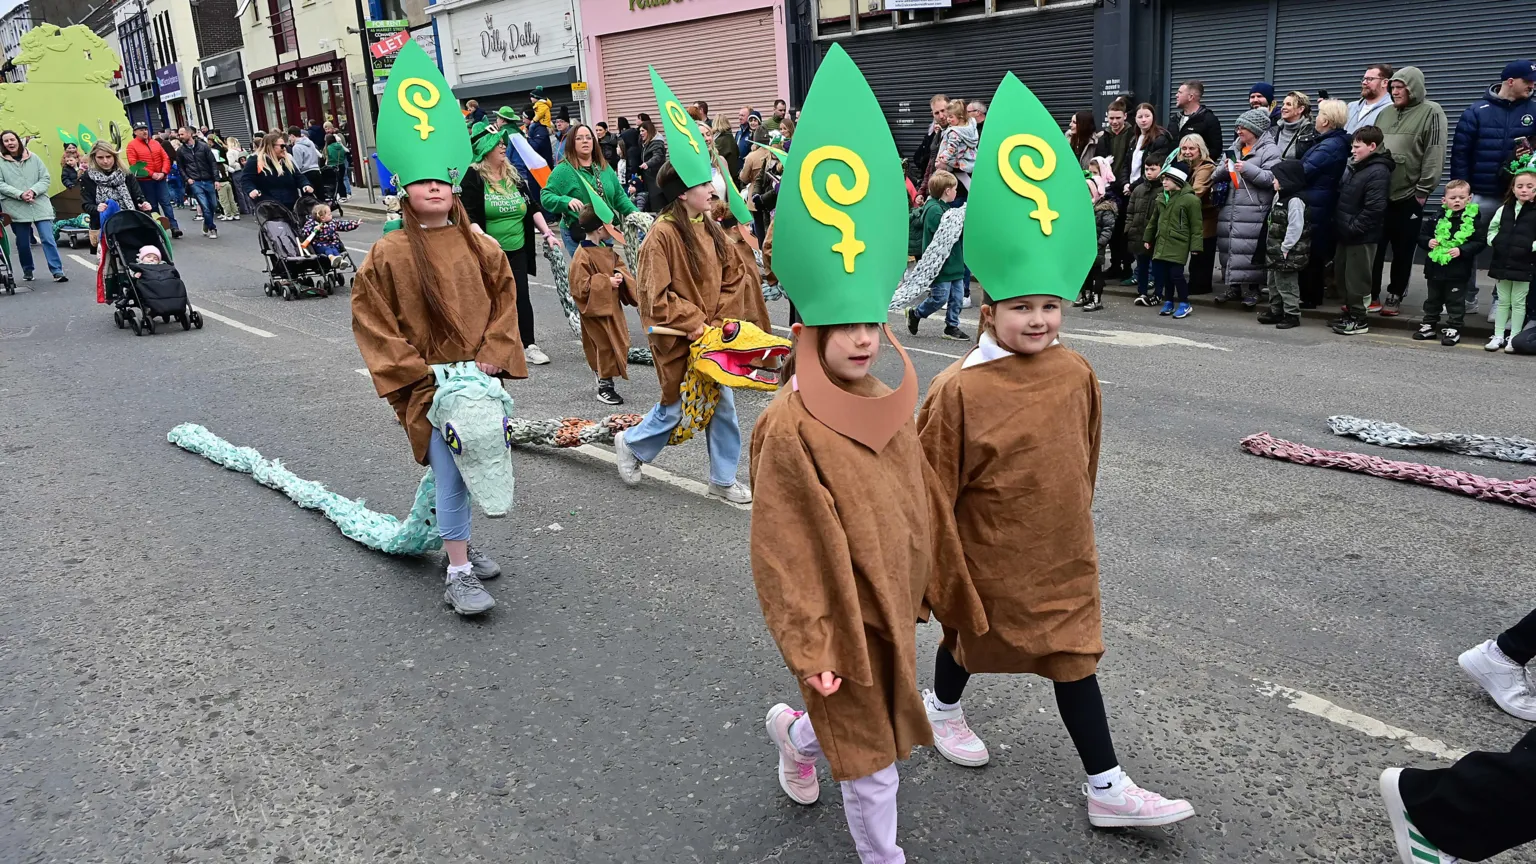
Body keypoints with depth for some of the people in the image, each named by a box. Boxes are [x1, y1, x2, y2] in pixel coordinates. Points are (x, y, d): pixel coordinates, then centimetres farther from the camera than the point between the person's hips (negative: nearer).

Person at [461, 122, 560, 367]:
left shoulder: (514, 176, 10)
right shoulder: (473, 178, -8)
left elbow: (533, 208, 15)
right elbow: (468, 216, -14)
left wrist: (547, 233, 6)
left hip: (517, 250, 4)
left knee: (521, 297, 4)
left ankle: (528, 345, 12)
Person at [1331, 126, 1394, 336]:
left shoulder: (1378, 172, -16)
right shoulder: (1354, 166, 11)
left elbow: (1374, 209, -22)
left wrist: (1352, 228, -20)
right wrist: (1339, 223, 12)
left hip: (1361, 237, -9)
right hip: (1346, 233, 9)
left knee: (1355, 278, -1)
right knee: (1340, 274, 15)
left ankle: (1358, 320, 9)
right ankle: (1349, 313, 27)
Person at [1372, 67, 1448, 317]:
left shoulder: (1431, 113, -3)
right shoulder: (1385, 113, 12)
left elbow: (1434, 154, -9)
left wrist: (1423, 191, -13)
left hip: (1408, 195, -4)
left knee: (1402, 249, 5)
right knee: (1373, 246, 4)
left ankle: (1395, 296, 14)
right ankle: (1370, 295, 11)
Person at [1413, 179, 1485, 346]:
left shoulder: (1473, 218, -7)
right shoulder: (1438, 217, 2)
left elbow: (1480, 242, -8)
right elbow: (1422, 235, 9)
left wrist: (1461, 250, -19)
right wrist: (1428, 242, -11)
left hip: (1457, 271, -4)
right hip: (1435, 268, 4)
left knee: (1455, 301, 4)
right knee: (1433, 299, 16)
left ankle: (1453, 329, 13)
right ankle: (1429, 325, 28)